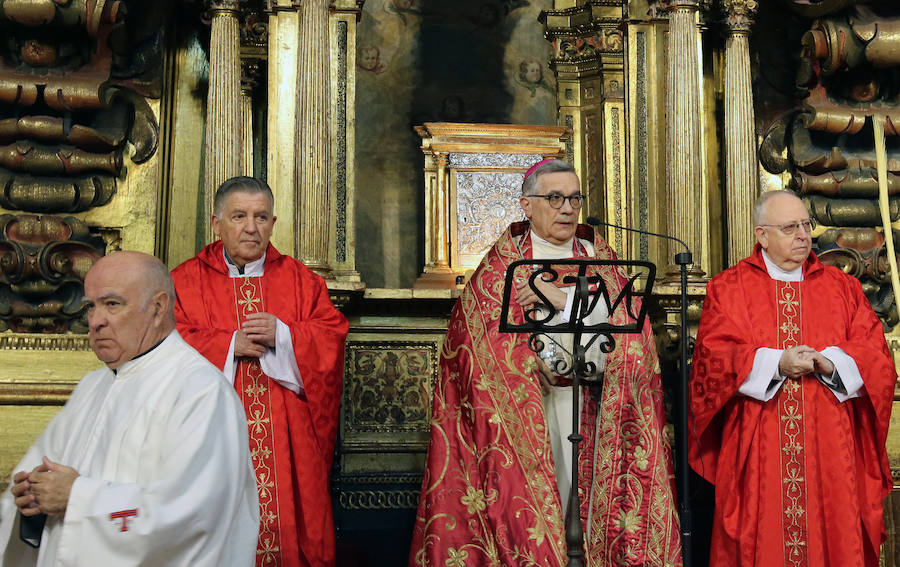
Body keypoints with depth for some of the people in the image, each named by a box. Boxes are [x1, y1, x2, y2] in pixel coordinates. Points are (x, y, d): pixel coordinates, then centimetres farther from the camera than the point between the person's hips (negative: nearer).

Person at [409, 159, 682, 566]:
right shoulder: (503, 262, 5)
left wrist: (563, 299, -13)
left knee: (586, 497, -1)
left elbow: (624, 316, -2)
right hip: (522, 410, -2)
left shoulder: (597, 256, 13)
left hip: (588, 408, 2)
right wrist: (542, 369, -14)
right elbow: (482, 338, -6)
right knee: (527, 504, -7)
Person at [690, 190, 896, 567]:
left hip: (829, 450, 2)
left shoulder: (842, 288, 12)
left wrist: (831, 362, -14)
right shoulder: (728, 289, 5)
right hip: (757, 450, -2)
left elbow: (875, 355, 5)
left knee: (831, 535, 1)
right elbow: (713, 357, -6)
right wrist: (776, 364, -16)